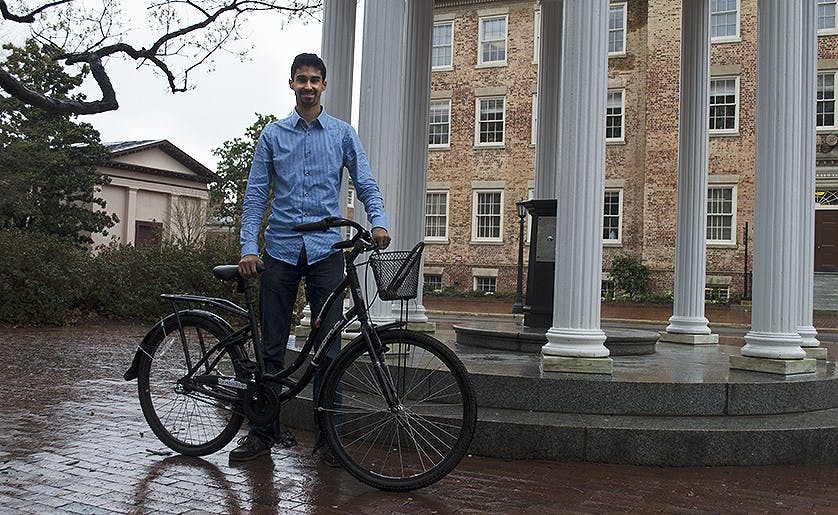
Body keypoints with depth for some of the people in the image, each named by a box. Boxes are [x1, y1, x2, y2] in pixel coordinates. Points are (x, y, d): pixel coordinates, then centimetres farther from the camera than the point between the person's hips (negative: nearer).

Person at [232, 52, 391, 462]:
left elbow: (366, 185, 5)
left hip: (325, 249, -1)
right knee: (271, 346, 4)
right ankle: (261, 432, 14)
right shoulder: (273, 135, 10)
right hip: (280, 249, 1)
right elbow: (255, 195, 7)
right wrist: (249, 247, -4)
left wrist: (378, 223, -15)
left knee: (328, 346, 0)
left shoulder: (343, 133, 9)